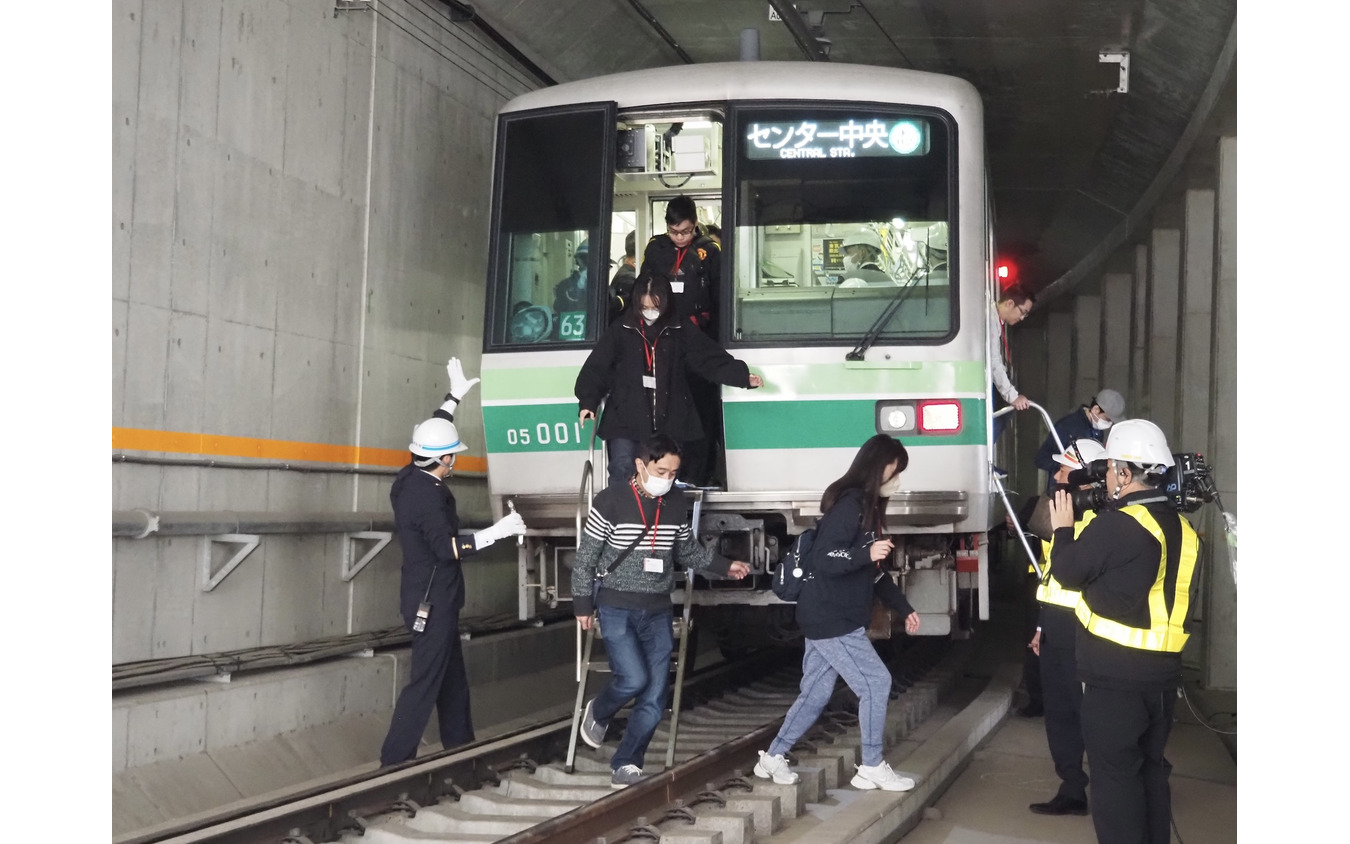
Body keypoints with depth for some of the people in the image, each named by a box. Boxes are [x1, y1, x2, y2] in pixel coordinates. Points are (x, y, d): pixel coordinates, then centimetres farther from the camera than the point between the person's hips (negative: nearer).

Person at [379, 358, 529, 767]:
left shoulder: (410, 480, 5)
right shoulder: (426, 495, -22)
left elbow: (431, 434, 22)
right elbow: (448, 548, -30)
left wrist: (455, 397, 28)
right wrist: (497, 532, -30)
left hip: (431, 599, 10)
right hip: (432, 602, -10)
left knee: (452, 677, 18)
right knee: (425, 682, -8)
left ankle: (459, 745, 28)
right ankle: (394, 762, -7)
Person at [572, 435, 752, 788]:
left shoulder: (677, 503, 1)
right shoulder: (611, 501, -13)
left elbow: (688, 551, 16)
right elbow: (586, 556, -6)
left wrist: (724, 565, 5)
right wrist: (583, 603, -5)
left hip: (658, 610, 4)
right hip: (617, 608, -4)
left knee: (655, 696, 0)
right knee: (634, 679, -18)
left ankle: (625, 765, 14)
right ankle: (597, 713, 15)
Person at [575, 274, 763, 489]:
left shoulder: (681, 333, 5)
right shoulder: (620, 332, 2)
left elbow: (712, 360, 3)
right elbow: (596, 368, 1)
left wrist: (743, 376, -9)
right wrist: (588, 402, -10)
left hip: (669, 422, 2)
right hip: (626, 420, -2)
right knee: (622, 471, -13)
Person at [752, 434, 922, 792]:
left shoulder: (869, 507, 14)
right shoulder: (849, 505, -17)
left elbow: (874, 572, 21)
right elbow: (821, 560, -25)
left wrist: (904, 608, 19)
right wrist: (866, 553, -37)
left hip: (836, 619, 10)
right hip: (830, 620, -10)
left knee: (816, 694, 14)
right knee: (876, 682, -6)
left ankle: (772, 758, 23)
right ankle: (872, 768, 4)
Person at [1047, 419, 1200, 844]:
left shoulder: (1115, 525, -19)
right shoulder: (1181, 527, 7)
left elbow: (1068, 572, -7)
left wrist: (1062, 530, 9)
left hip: (1116, 676, -8)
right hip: (1163, 671, 8)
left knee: (1114, 773, 0)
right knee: (1151, 768, 17)